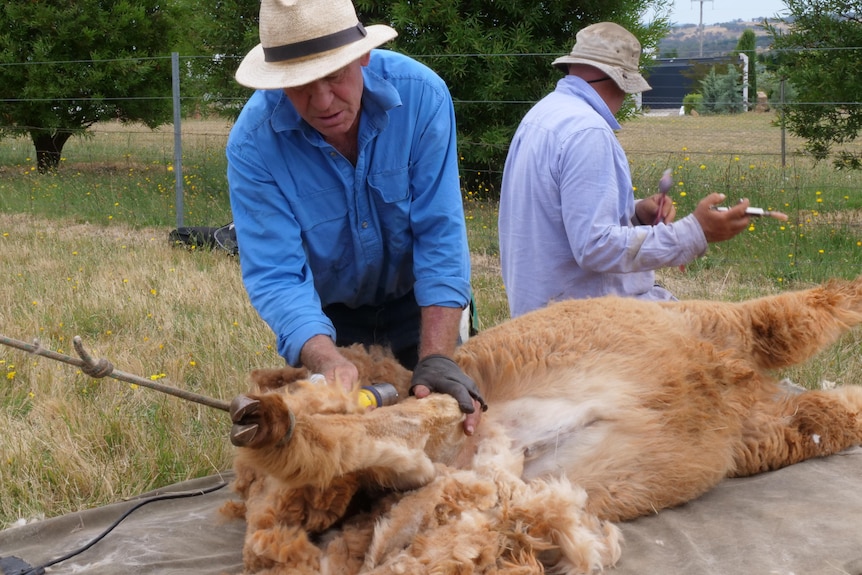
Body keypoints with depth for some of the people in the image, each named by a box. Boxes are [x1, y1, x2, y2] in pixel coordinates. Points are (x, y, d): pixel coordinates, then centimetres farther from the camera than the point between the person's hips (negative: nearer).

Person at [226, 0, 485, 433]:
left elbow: (440, 237, -26)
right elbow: (276, 277, -30)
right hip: (325, 317, 0)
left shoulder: (420, 94, -25)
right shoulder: (253, 142, -27)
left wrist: (437, 357, -35)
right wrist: (327, 361, -48)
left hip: (417, 301, 1)